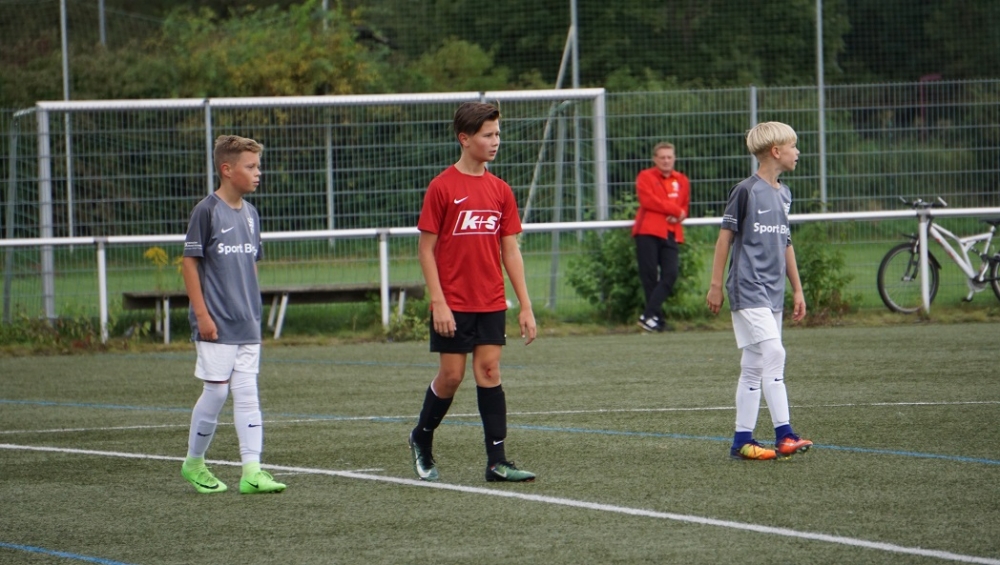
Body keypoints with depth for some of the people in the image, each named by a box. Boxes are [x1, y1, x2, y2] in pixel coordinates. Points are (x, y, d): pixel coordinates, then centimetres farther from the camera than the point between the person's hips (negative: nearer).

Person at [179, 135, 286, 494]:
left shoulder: (250, 213, 11)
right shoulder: (207, 211, -9)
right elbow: (189, 263, -9)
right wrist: (202, 314, -13)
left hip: (247, 325, 6)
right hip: (216, 325, -6)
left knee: (247, 395, 1)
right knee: (215, 393, 0)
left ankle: (252, 471, -3)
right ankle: (194, 463, 17)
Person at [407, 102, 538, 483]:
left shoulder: (500, 190, 7)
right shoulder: (442, 187, -7)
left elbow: (510, 250, 9)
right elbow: (425, 248, -6)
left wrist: (525, 306, 5)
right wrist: (438, 302, -13)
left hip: (491, 304, 4)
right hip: (453, 305, -4)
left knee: (489, 372, 0)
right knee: (451, 375, 1)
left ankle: (497, 461, -2)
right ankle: (421, 439, 25)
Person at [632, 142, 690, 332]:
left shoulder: (682, 181, 17)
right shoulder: (646, 177, 5)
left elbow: (685, 206, 20)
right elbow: (647, 200, -10)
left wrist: (679, 215, -4)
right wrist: (674, 210, -8)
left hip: (671, 235, 4)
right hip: (648, 232, -4)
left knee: (671, 274, -11)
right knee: (649, 276, -5)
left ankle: (648, 315, -11)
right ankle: (657, 318, 1)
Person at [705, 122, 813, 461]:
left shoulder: (783, 195, 15)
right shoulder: (746, 191, -8)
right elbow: (725, 236, -6)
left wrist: (797, 290, 22)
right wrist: (716, 285, -7)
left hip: (772, 293, 8)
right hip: (748, 289, -8)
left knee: (754, 367, 8)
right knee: (773, 353, -17)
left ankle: (742, 441, 10)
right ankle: (784, 435, -20)